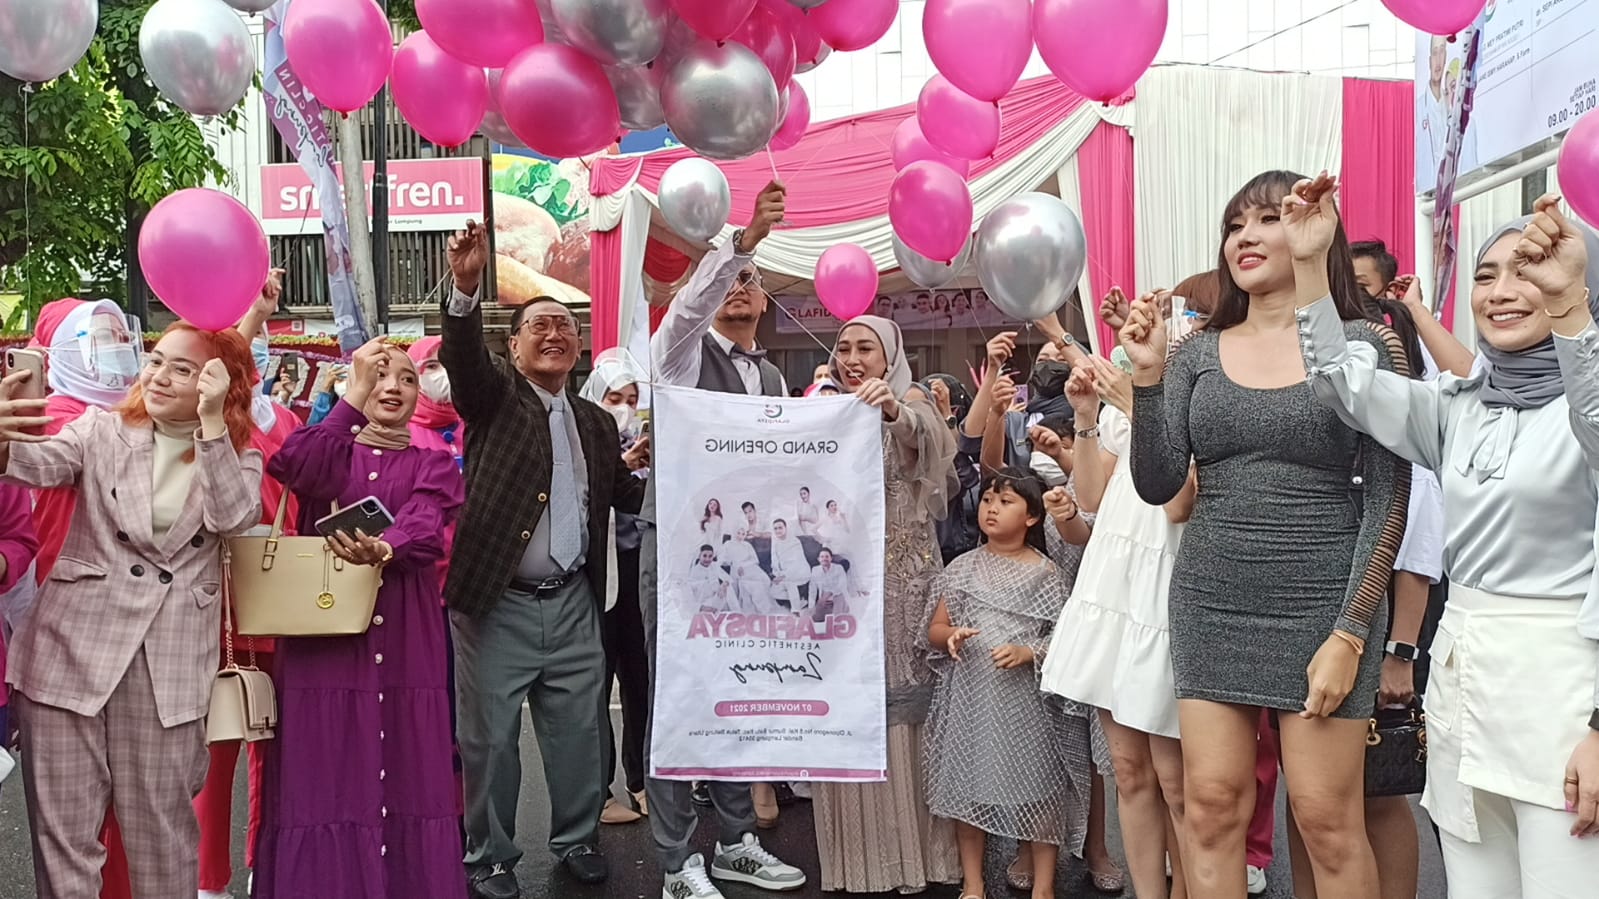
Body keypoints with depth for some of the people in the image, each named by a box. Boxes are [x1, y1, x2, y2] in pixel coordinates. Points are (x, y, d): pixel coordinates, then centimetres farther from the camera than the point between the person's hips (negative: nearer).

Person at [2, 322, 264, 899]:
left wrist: (211, 422, -14)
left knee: (163, 828, 5)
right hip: (74, 648, 0)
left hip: (169, 666, 0)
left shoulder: (238, 457, 8)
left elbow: (233, 516, -11)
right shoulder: (105, 430, 7)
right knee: (63, 828, 3)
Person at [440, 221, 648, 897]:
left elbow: (627, 493, 17)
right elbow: (461, 356, -22)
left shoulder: (596, 423, 13)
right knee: (490, 735, 5)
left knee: (579, 730, 13)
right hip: (497, 602, -4)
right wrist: (466, 286, -39)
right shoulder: (494, 397, -2)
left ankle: (577, 838, 31)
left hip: (573, 603, 4)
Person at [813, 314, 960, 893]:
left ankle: (912, 850, 9)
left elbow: (924, 436, -25)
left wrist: (893, 409, -46)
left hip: (902, 579, -4)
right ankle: (856, 853, 15)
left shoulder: (911, 403, -1)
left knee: (903, 707, -2)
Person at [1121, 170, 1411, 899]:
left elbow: (1388, 500, -5)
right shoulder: (1197, 353, 7)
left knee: (1327, 815, 0)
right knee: (1211, 803, 5)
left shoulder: (1365, 343, -3)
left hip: (1320, 606, -3)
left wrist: (1350, 633, -11)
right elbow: (1156, 485, 0)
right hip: (1211, 602, 3)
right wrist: (1146, 373, -11)